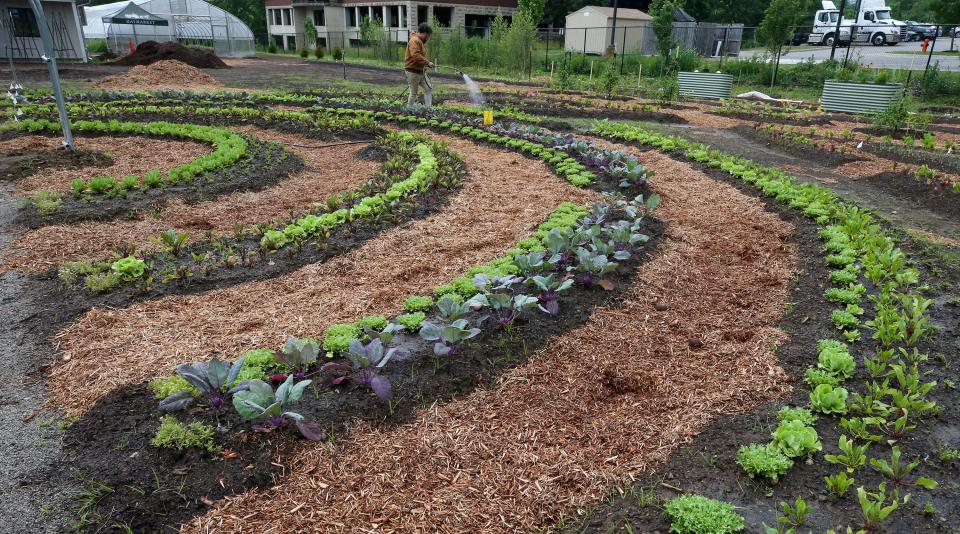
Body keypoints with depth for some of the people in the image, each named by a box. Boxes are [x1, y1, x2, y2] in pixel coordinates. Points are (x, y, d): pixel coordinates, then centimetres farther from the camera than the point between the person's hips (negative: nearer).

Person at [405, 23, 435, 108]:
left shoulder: (419, 41, 17)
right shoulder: (414, 41, -17)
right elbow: (415, 55, -30)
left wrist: (426, 64, 13)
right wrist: (427, 62, -29)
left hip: (420, 71, 10)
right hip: (413, 71, -10)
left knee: (428, 88, 6)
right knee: (414, 92, -2)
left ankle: (428, 108, 8)